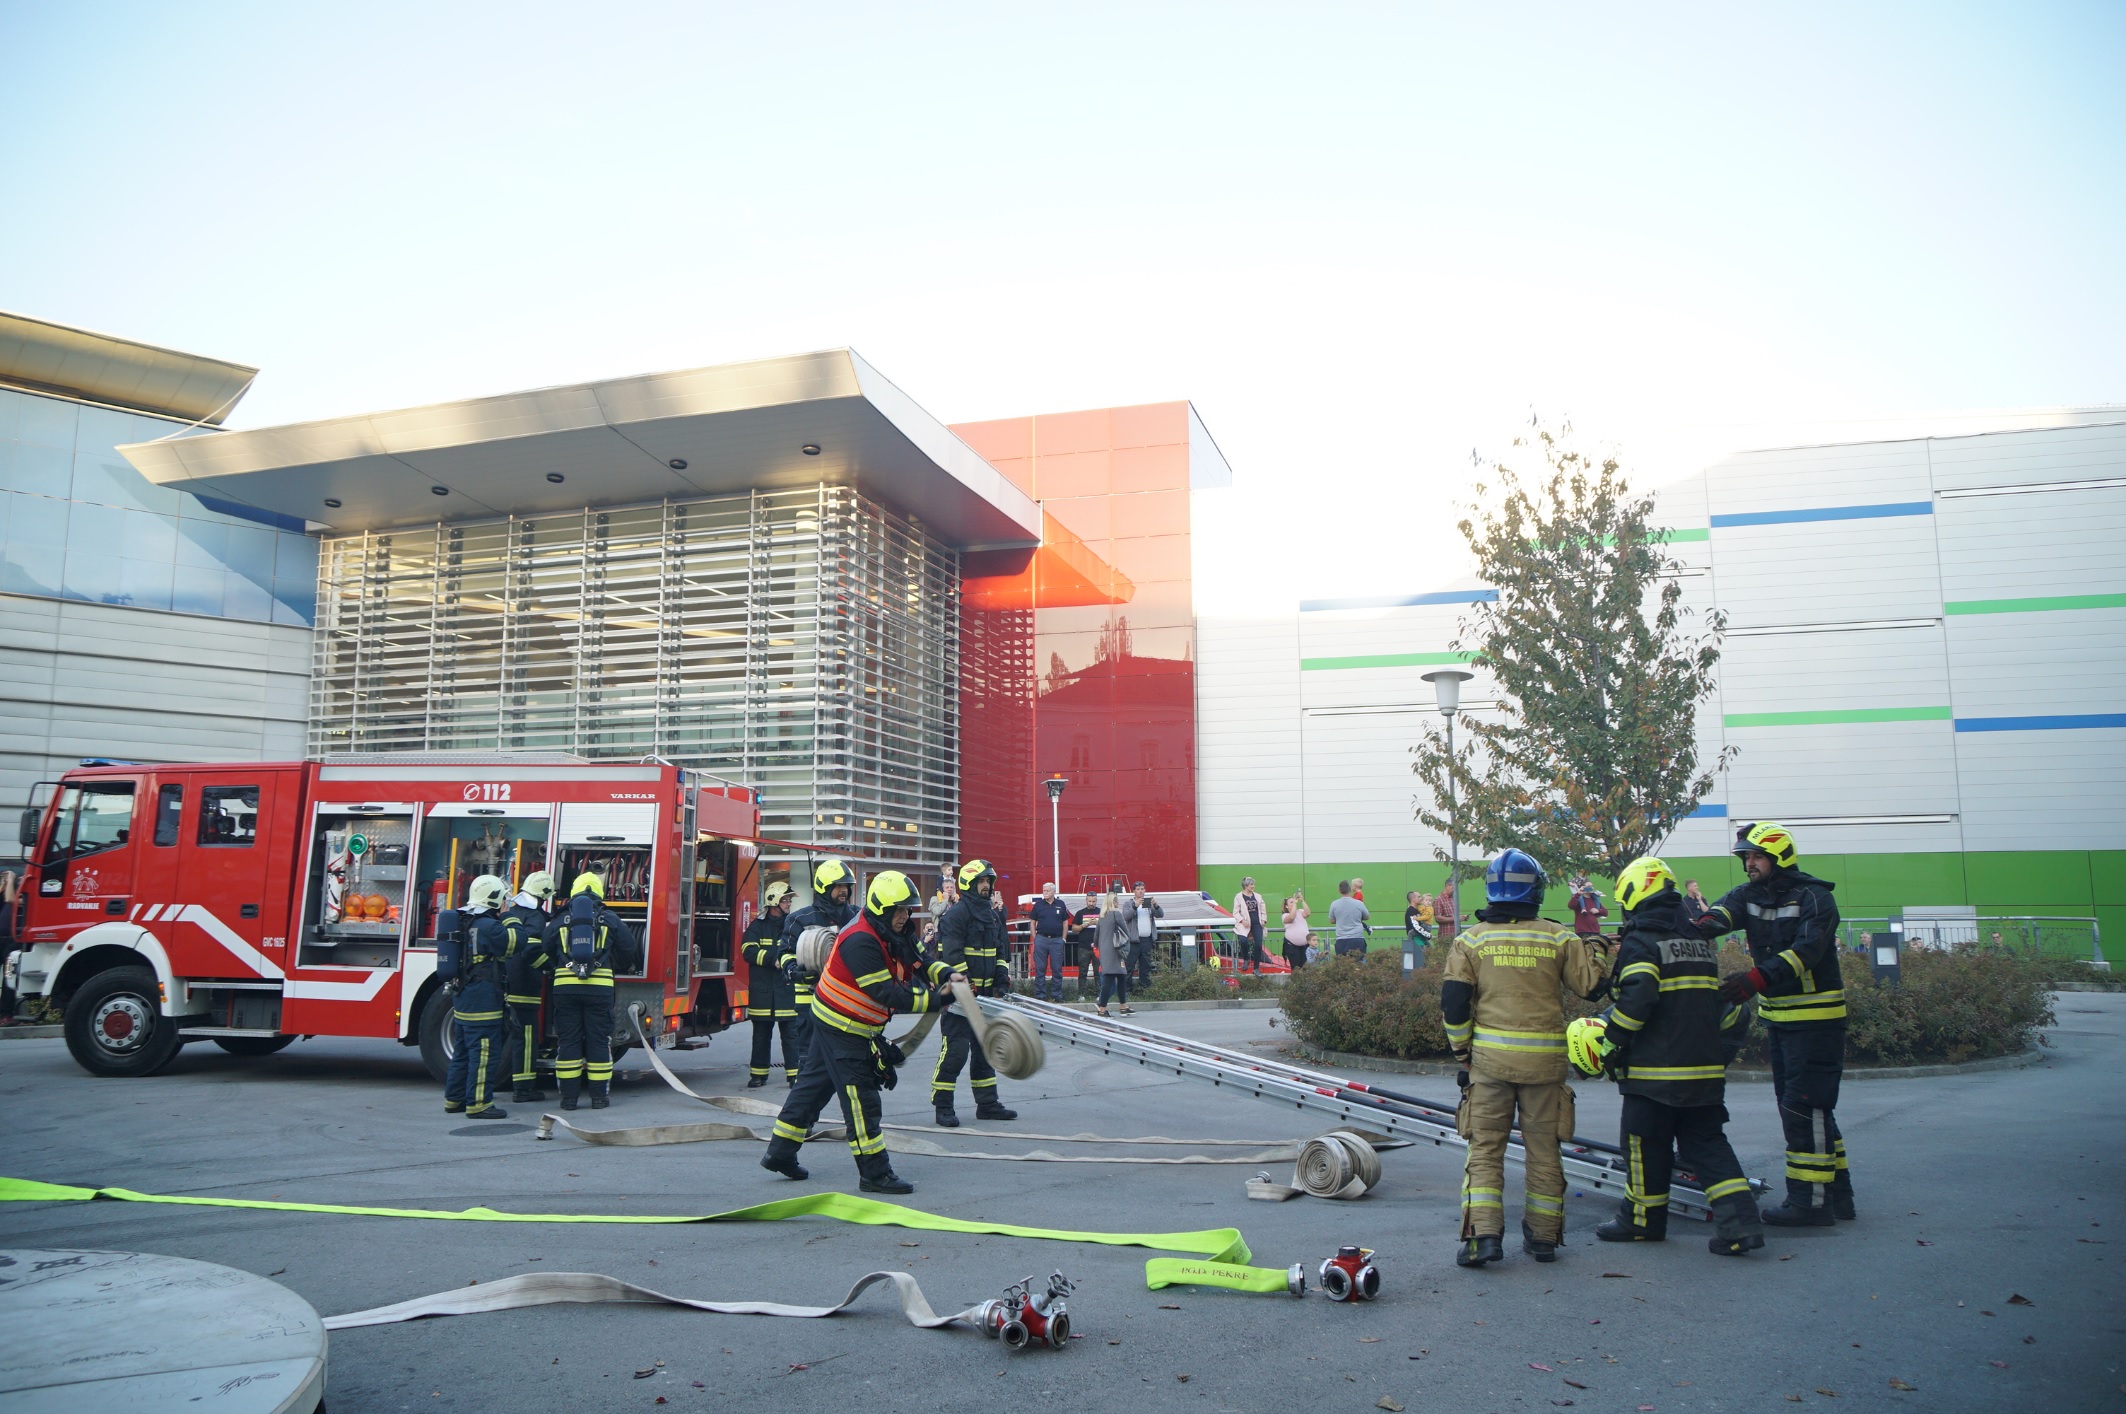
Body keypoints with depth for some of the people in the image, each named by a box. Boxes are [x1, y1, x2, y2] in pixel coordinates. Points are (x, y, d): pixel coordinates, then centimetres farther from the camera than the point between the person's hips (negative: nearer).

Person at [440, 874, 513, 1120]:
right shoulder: (488, 926, -18)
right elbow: (511, 946, -9)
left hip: (461, 997, 10)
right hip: (482, 999, -10)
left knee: (463, 1051, 18)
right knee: (485, 1053, -5)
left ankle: (454, 1099, 25)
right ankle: (478, 1104, -5)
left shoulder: (461, 922, 10)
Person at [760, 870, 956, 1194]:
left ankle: (780, 1153, 26)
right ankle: (875, 1173, -2)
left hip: (843, 1026, 10)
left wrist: (946, 975, -16)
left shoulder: (894, 938, 4)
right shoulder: (860, 941, -27)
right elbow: (887, 994, -29)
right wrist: (933, 1000, -30)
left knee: (813, 1085, 16)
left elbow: (920, 965, 5)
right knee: (860, 1095, -7)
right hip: (839, 1028, -10)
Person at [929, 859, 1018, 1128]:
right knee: (956, 1049, -9)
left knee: (985, 1048, 14)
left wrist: (1002, 981, 10)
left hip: (984, 994, 9)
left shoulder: (993, 914, 15)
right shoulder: (957, 914, -13)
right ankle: (942, 1107, 0)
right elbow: (951, 955, -20)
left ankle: (987, 1104, 23)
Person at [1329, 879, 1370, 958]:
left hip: (1341, 940, 0)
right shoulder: (1359, 904, -3)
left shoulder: (1334, 904, -2)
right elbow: (1367, 917, 14)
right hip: (1358, 939, 0)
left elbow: (1332, 921, 11)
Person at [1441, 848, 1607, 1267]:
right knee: (1543, 1150, 13)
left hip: (1490, 1057, -1)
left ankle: (1483, 1234, -5)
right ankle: (1543, 1235, 20)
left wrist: (1462, 1053, 8)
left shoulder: (1472, 939, 0)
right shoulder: (1559, 937, 1)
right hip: (1545, 1059, 1)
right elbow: (1592, 985, 3)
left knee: (1485, 1146, 5)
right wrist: (1594, 948, 22)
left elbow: (1453, 1003, -3)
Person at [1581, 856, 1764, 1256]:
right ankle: (1739, 1220, -2)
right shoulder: (1701, 939, 15)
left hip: (1656, 1069, -7)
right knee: (1707, 1143, 10)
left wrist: (1611, 1040, -14)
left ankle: (1643, 1219, 19)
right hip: (1706, 1067, 7)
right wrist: (1721, 1049, 24)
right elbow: (1724, 1000, 18)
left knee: (1647, 1144, 7)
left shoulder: (1640, 941, -10)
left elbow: (1637, 998, -23)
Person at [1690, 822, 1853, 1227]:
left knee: (1804, 1108, -9)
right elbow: (1721, 913, -14)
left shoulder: (1814, 897, -12)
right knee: (1801, 1107, 14)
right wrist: (1700, 925, -39)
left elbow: (1806, 951, -26)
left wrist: (1756, 978, -38)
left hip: (1816, 1018, -8)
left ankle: (1812, 1201, -2)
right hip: (1777, 1017, 8)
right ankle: (1837, 1193, 25)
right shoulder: (1748, 896, 7)